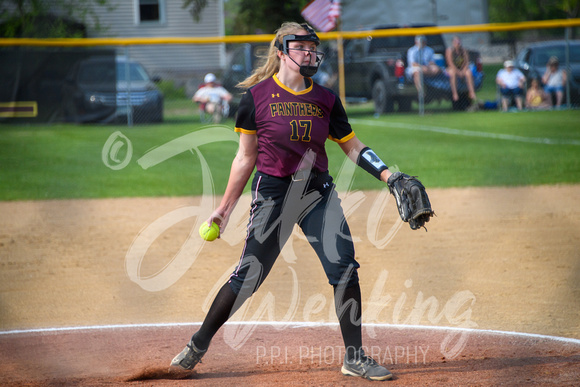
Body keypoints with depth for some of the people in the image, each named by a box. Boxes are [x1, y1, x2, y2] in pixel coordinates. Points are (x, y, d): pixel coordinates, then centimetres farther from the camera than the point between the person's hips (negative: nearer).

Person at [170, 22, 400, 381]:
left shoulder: (326, 99, 3)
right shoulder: (257, 96, -5)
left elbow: (353, 146, 11)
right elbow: (246, 158, 2)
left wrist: (388, 175, -3)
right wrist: (225, 208, 5)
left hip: (319, 192, 3)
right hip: (273, 192, -3)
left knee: (344, 267, -8)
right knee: (249, 276, -5)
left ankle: (355, 358, 2)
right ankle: (199, 344, 14)